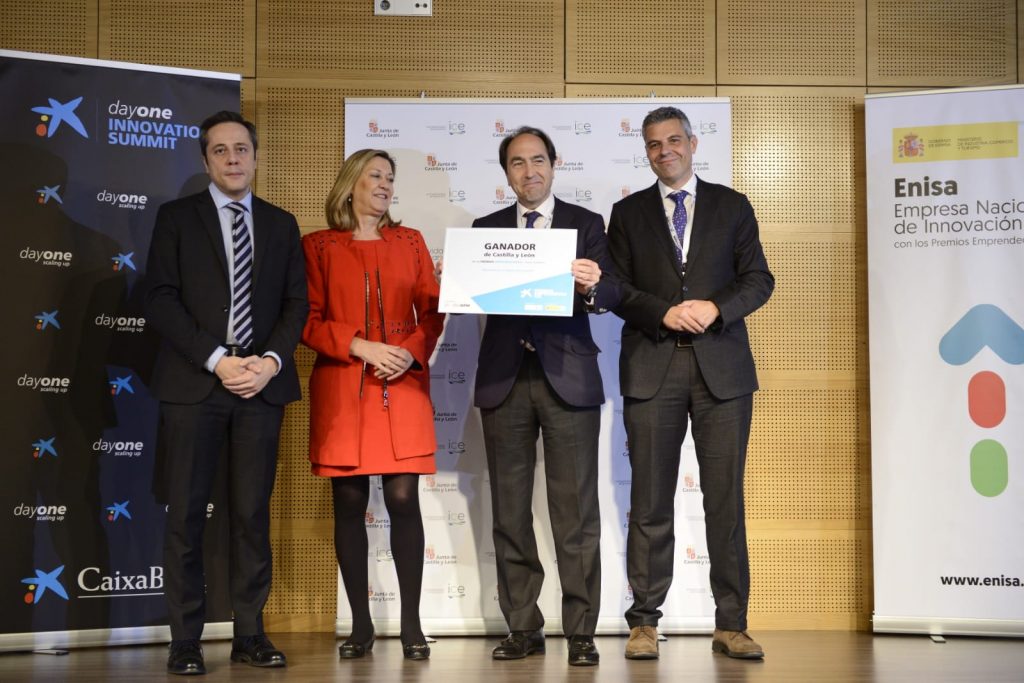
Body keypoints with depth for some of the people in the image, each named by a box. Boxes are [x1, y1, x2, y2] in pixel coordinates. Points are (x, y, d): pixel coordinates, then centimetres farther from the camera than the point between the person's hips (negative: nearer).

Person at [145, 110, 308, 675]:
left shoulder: (281, 224, 15)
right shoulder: (176, 218, 6)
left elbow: (297, 302, 9)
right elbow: (161, 299, -3)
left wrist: (271, 361, -8)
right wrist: (217, 360, -13)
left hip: (262, 383, 2)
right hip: (193, 384, -2)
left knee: (253, 514, 4)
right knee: (186, 514, 0)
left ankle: (250, 634, 12)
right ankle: (185, 641, 7)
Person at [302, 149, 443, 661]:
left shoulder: (410, 242, 13)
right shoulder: (318, 247, 6)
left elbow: (432, 312, 9)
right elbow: (308, 319, 0)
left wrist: (411, 353, -9)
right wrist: (361, 346, -13)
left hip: (404, 387, 1)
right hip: (341, 389, -1)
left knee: (403, 500, -4)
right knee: (349, 505, 1)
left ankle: (411, 625, 3)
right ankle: (360, 625, 10)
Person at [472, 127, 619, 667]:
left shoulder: (586, 224, 7)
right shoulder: (486, 229, 13)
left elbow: (609, 296, -5)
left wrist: (592, 286, -27)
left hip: (567, 379, -2)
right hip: (504, 380, 3)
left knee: (575, 512, -2)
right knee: (509, 512, 6)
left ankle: (581, 632, 4)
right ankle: (523, 628, 15)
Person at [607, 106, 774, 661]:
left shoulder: (732, 207, 12)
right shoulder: (628, 213, 13)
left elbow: (758, 279, 5)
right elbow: (616, 289, 5)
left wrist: (715, 308, -13)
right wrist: (665, 313, -12)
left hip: (721, 366, 0)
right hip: (652, 367, 0)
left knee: (725, 497, 1)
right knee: (650, 501, 1)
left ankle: (731, 625, 8)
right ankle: (644, 623, 9)